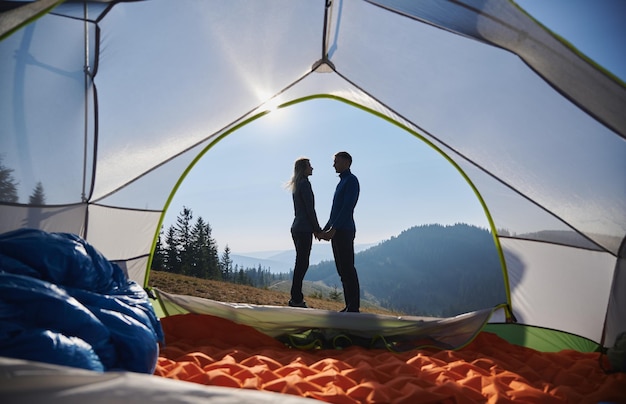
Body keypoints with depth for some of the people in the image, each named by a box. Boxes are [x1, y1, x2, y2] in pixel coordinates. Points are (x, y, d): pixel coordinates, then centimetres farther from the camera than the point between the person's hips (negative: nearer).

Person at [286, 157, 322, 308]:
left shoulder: (297, 185, 19)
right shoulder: (305, 183, -10)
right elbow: (310, 209, -15)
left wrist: (315, 228, 20)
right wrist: (318, 229, -9)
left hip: (297, 228, 10)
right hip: (304, 229, -10)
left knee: (301, 263, 12)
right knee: (302, 263, -7)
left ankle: (296, 298, 16)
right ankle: (296, 299, -4)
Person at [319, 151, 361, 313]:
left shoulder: (351, 181, -7)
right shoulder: (341, 182, 22)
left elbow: (347, 208, -17)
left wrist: (333, 229, -21)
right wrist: (325, 229, 19)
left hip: (344, 231, -10)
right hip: (336, 232, 10)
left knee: (348, 269, -9)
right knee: (342, 270, 9)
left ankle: (354, 307, -5)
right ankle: (349, 305, 14)